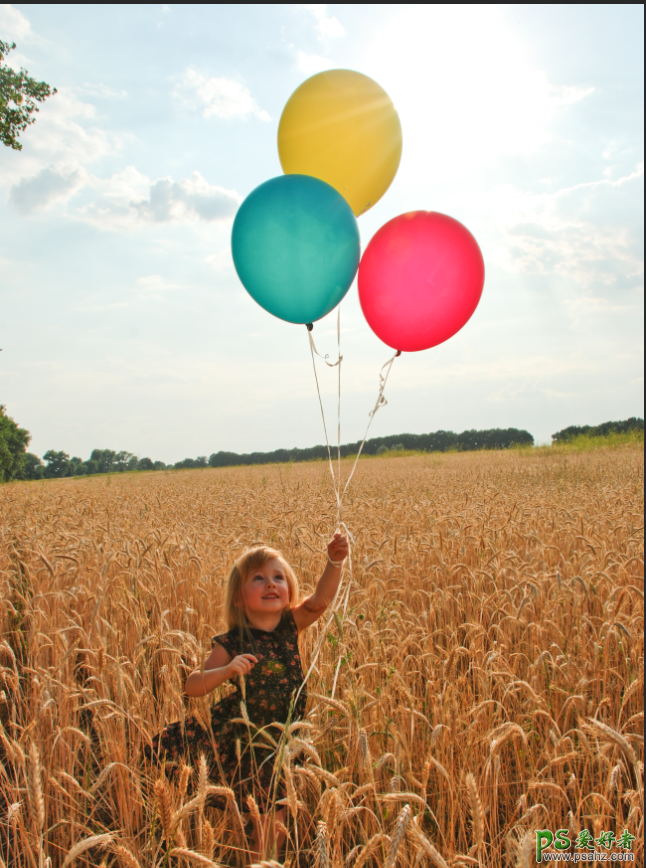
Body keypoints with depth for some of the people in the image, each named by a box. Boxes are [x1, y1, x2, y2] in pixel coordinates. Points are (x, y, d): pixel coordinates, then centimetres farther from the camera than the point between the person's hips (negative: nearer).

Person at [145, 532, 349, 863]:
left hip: (280, 740, 4)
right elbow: (192, 686, -16)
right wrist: (226, 670, -34)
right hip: (244, 740, -4)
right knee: (267, 825, 3)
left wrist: (335, 562, -35)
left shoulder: (289, 626, -6)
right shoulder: (232, 643, -16)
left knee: (274, 824, 16)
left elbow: (320, 600, -19)